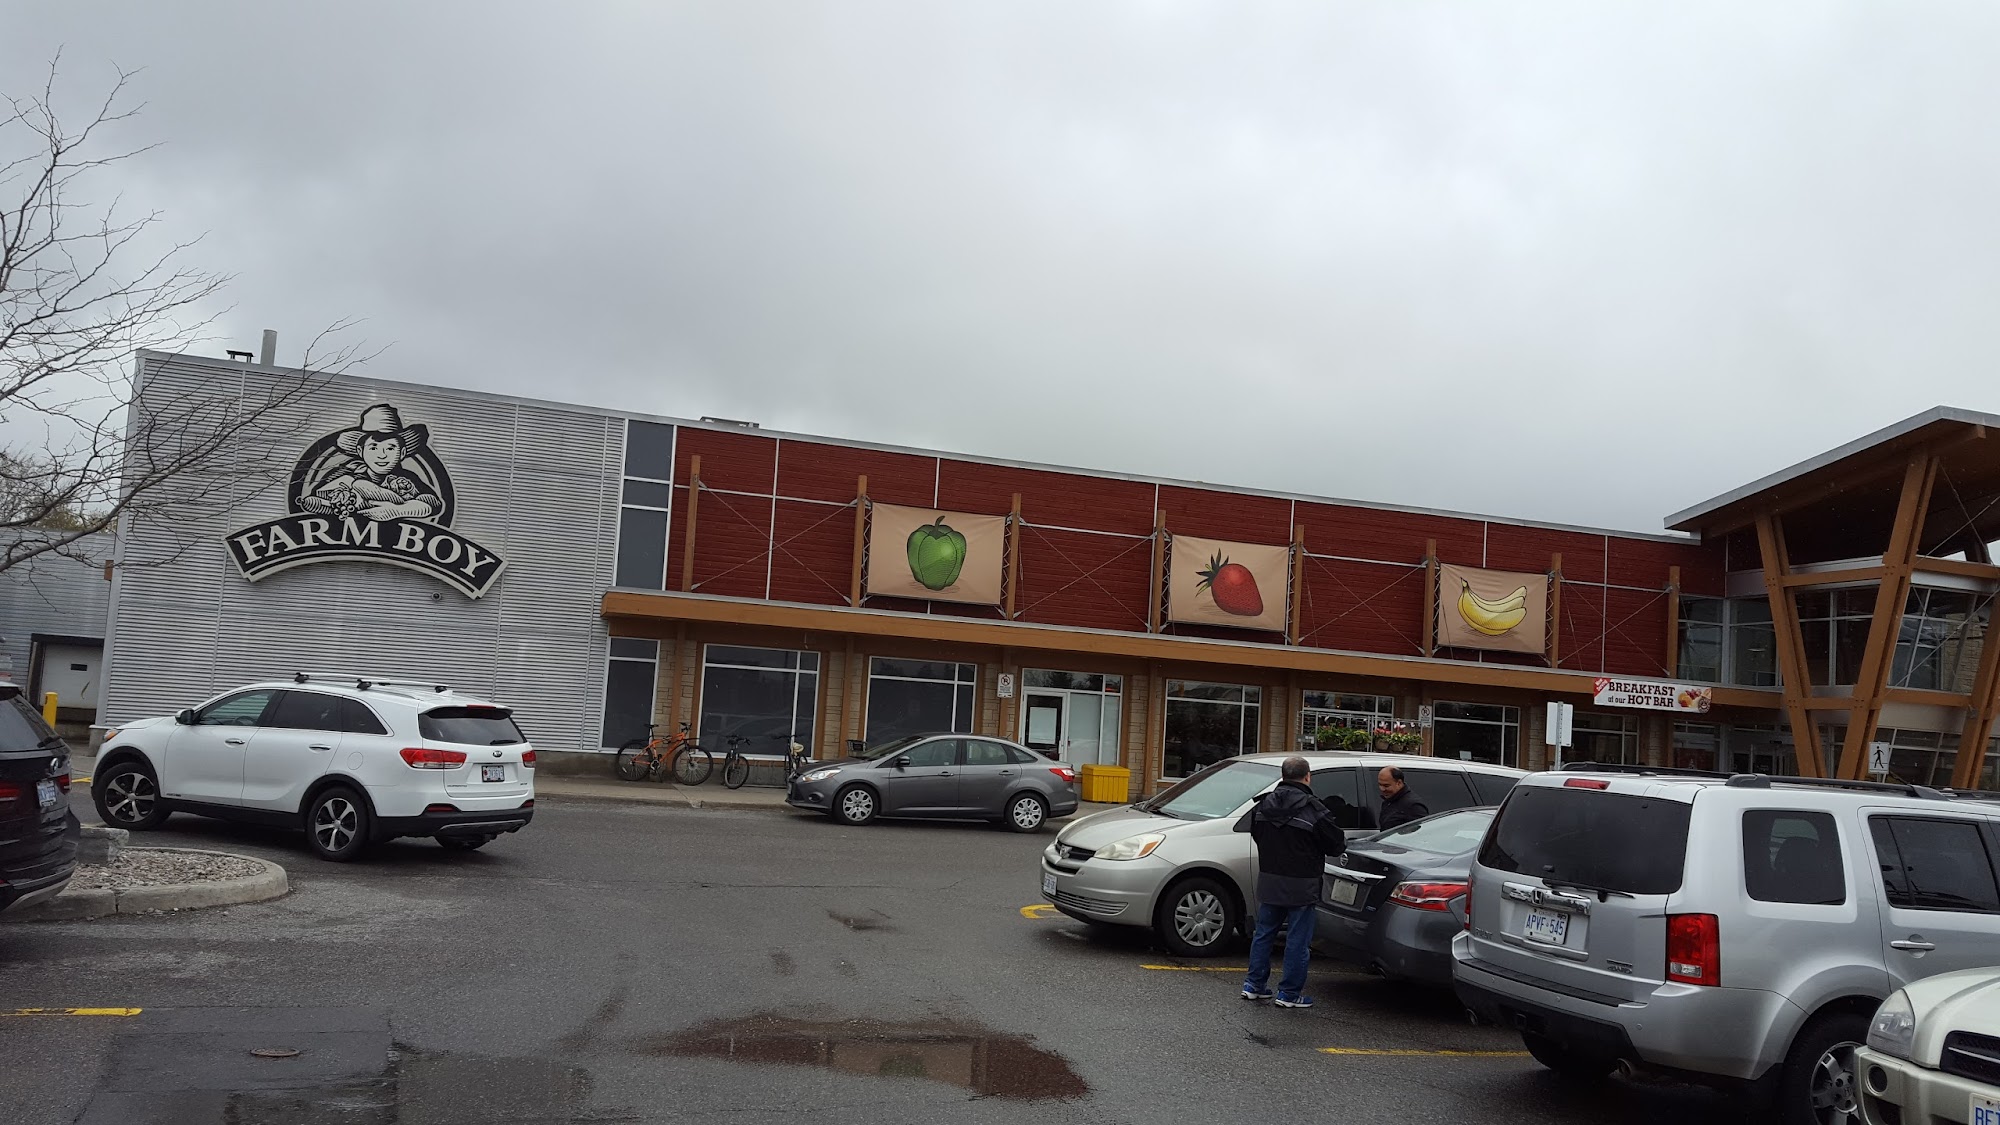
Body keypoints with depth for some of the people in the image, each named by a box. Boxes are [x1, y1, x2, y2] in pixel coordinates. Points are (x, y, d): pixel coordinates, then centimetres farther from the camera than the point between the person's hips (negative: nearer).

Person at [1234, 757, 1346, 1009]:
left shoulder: (1264, 804, 3)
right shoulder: (1312, 809, -16)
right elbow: (1337, 844, -9)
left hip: (1268, 882, 6)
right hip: (1301, 886, -6)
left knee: (1264, 933, 17)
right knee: (1298, 940, 4)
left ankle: (1254, 985, 21)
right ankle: (1289, 993, 8)